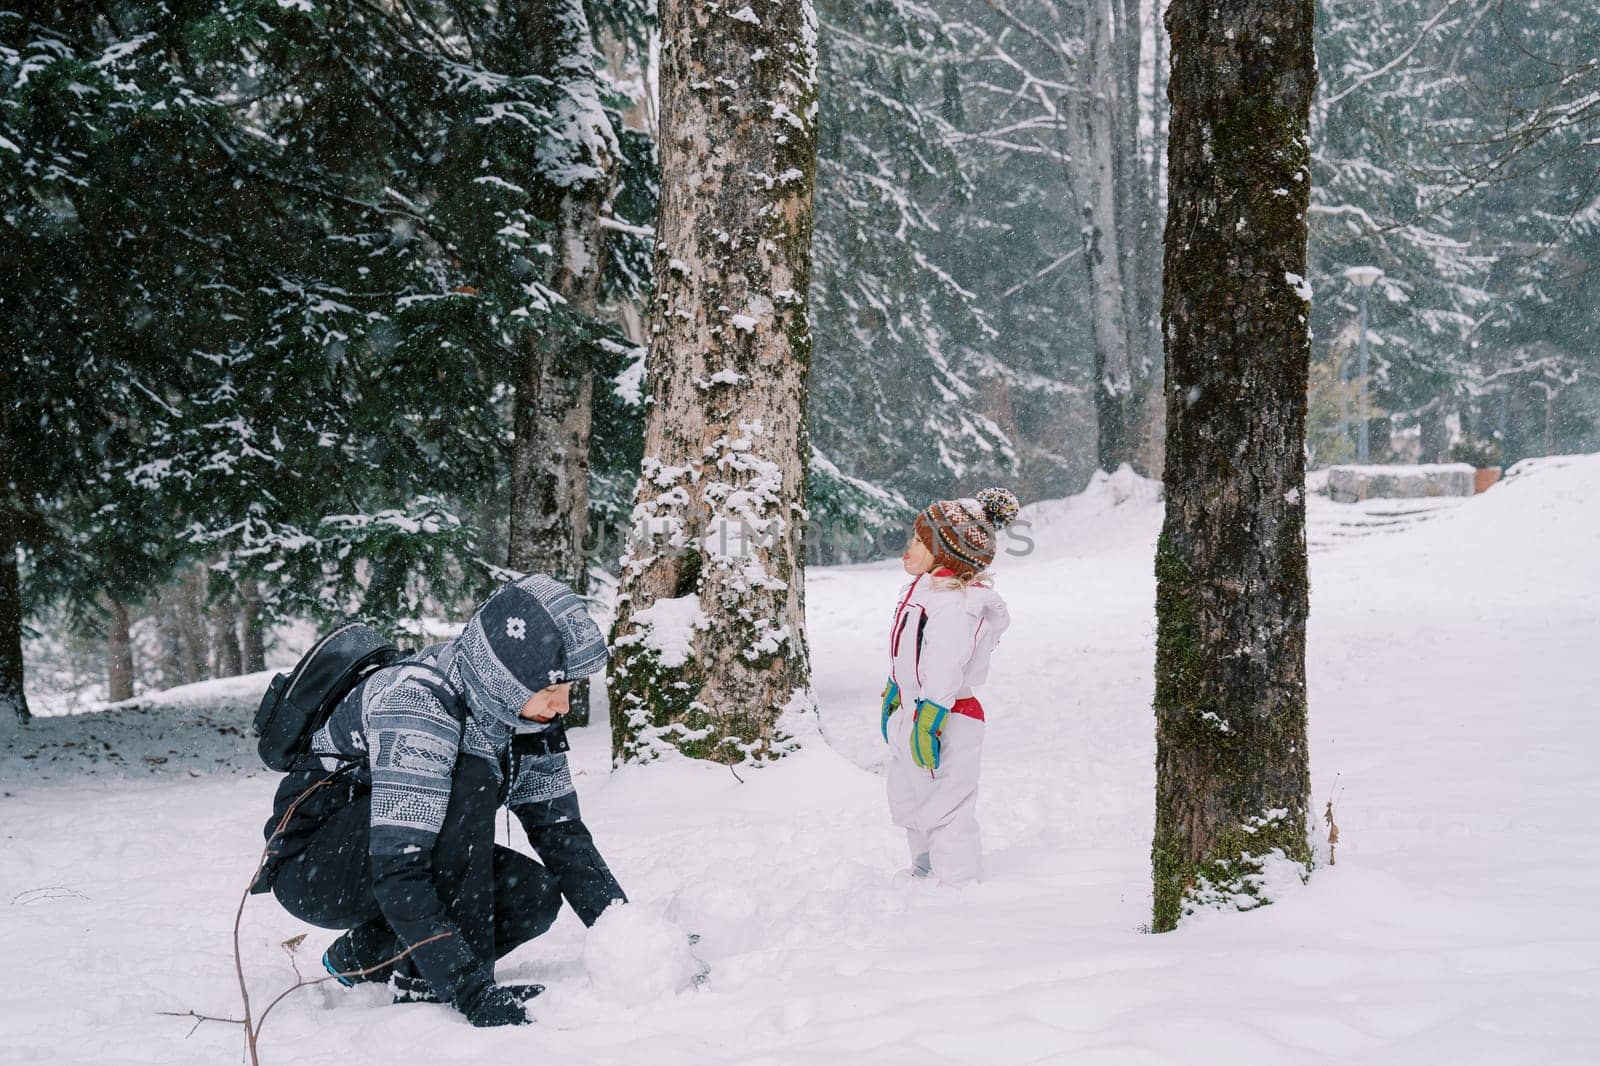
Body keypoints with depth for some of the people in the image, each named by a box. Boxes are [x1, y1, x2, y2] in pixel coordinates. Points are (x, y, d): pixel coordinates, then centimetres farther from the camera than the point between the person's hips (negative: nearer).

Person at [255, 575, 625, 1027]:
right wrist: (473, 993, -43)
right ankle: (426, 984, -24)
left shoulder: (526, 712, -9)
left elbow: (560, 831, -2)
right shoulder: (418, 703, -32)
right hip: (311, 868, -8)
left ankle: (366, 953, 4)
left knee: (537, 893, -14)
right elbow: (397, 870, -39)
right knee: (469, 783, -30)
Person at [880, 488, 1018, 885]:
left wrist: (929, 722, -29)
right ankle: (924, 877, 40)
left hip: (947, 718, -11)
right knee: (909, 804, 24)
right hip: (912, 712, 11)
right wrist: (892, 699, 27)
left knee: (945, 812, -4)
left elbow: (944, 672, -28)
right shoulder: (922, 591, 9)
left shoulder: (954, 604, -23)